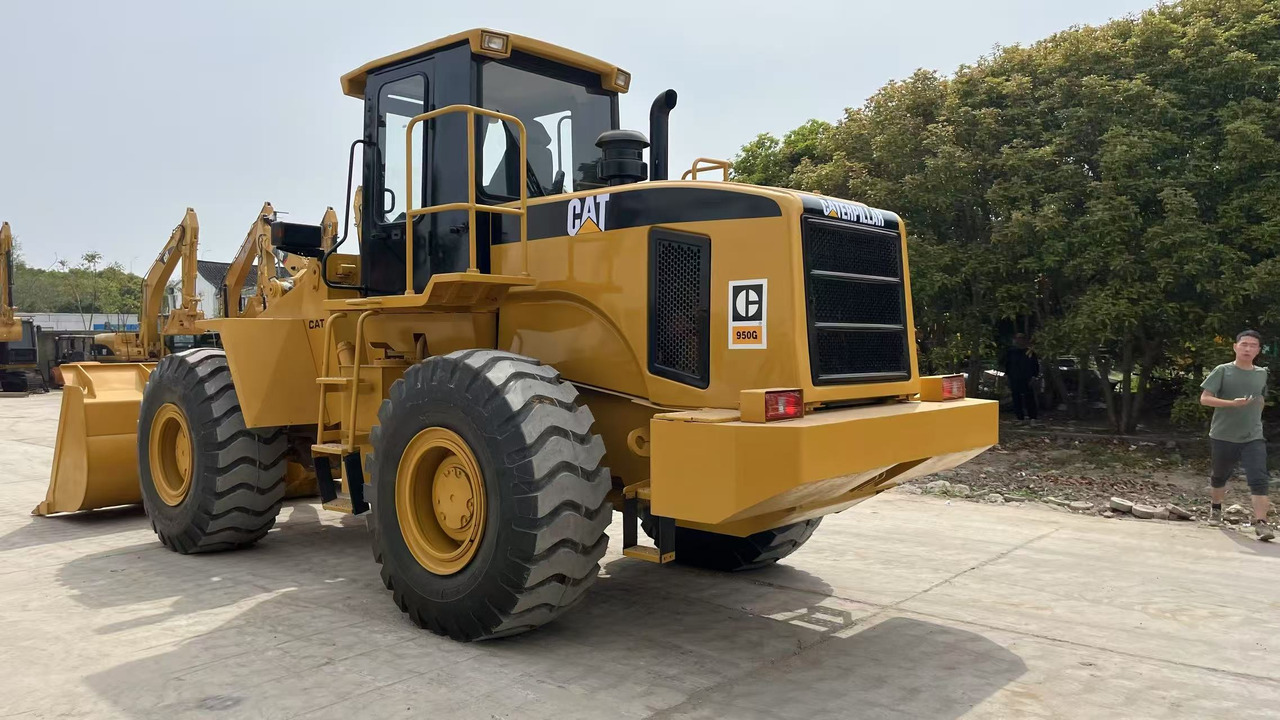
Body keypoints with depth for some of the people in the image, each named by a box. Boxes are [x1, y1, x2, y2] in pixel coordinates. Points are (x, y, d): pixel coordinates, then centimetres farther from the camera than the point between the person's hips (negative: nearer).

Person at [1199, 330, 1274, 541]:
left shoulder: (1262, 374, 7)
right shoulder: (1223, 371, -5)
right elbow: (1204, 398, -11)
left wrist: (1254, 419, 17)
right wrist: (1233, 403, -24)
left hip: (1253, 438, 2)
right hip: (1223, 436, -2)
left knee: (1260, 479, -14)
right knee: (1219, 476, 16)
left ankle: (1261, 523, -17)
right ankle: (1216, 509, 40)